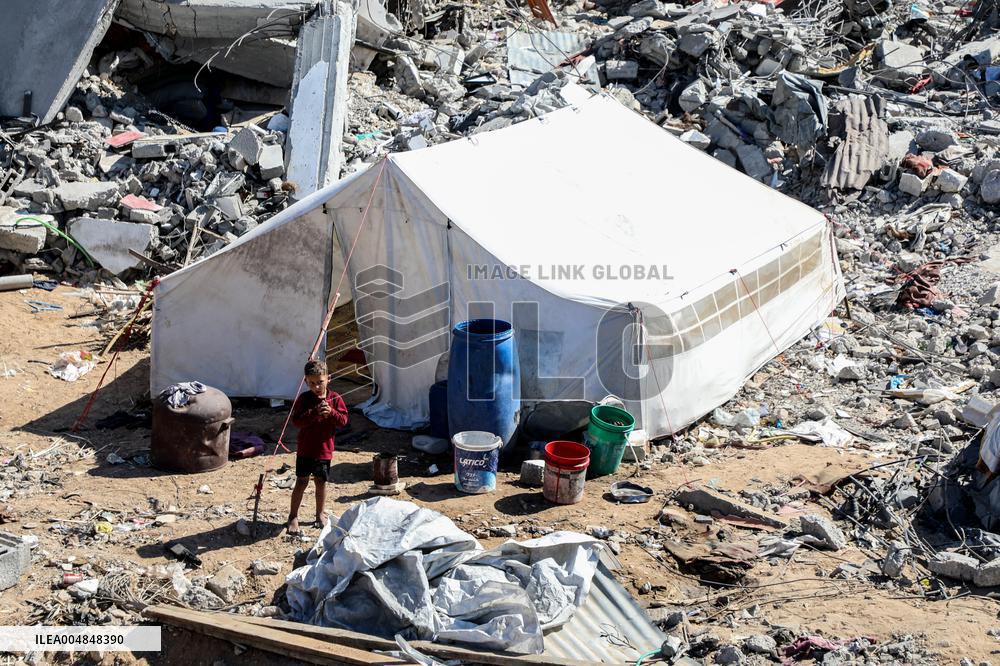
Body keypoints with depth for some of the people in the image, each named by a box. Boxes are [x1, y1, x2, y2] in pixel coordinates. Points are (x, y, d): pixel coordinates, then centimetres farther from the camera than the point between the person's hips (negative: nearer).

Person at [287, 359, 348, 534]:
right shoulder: (304, 398, -6)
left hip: (324, 450, 2)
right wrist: (314, 413, -27)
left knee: (321, 482, 14)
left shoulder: (335, 399, -1)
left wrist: (331, 412, -22)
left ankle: (320, 514, 30)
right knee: (302, 482, -1)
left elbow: (343, 421, -4)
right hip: (305, 449, -2)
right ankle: (293, 516, 10)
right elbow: (296, 421, -14)